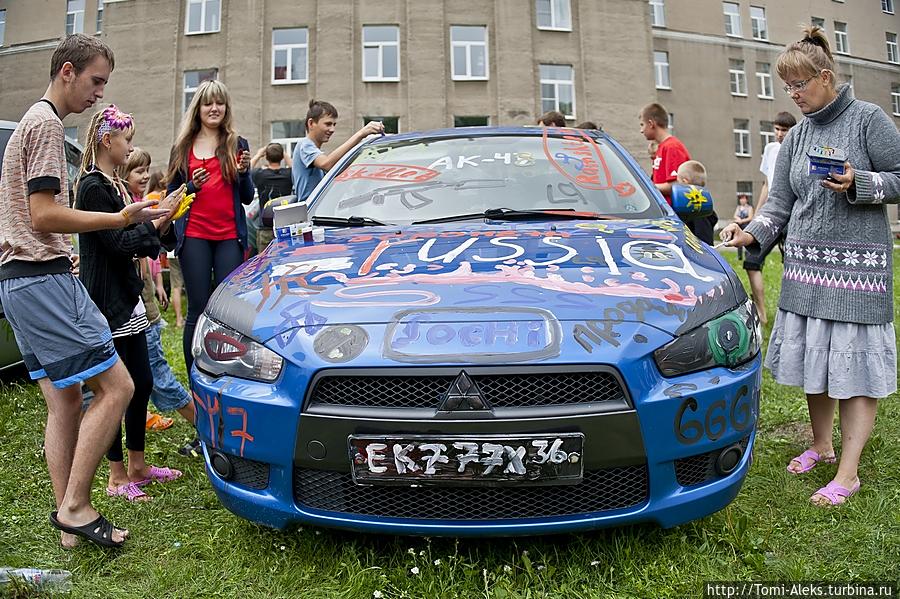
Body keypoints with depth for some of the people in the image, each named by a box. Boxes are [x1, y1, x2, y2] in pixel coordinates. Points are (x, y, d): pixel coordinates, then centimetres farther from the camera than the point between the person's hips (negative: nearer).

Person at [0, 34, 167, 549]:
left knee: (65, 402, 9)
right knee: (116, 387, -11)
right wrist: (122, 218, -18)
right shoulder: (47, 123, -9)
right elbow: (44, 216, -18)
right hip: (44, 279, -11)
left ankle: (70, 520, 13)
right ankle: (75, 506, -5)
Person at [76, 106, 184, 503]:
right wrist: (158, 218, -12)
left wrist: (163, 219, 2)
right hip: (106, 302, -9)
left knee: (142, 383, 12)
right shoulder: (92, 187, -13)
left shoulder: (115, 185, 16)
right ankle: (117, 477, 10)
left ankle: (137, 465, 24)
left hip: (127, 298, 9)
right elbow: (118, 243, -18)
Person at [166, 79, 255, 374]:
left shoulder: (237, 145, 11)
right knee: (198, 310, 0)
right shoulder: (183, 147, 12)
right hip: (194, 236, 0)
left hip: (229, 236, 0)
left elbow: (247, 198, 10)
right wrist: (192, 186, -8)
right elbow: (171, 194, 12)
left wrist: (243, 173, -9)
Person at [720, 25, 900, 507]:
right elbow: (780, 202, 10)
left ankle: (848, 473, 2)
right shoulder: (796, 136, 13)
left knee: (854, 363, -4)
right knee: (811, 355, 10)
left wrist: (858, 184, -17)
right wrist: (752, 233, -6)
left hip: (856, 261, -5)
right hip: (805, 261, 5)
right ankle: (820, 444, 28)